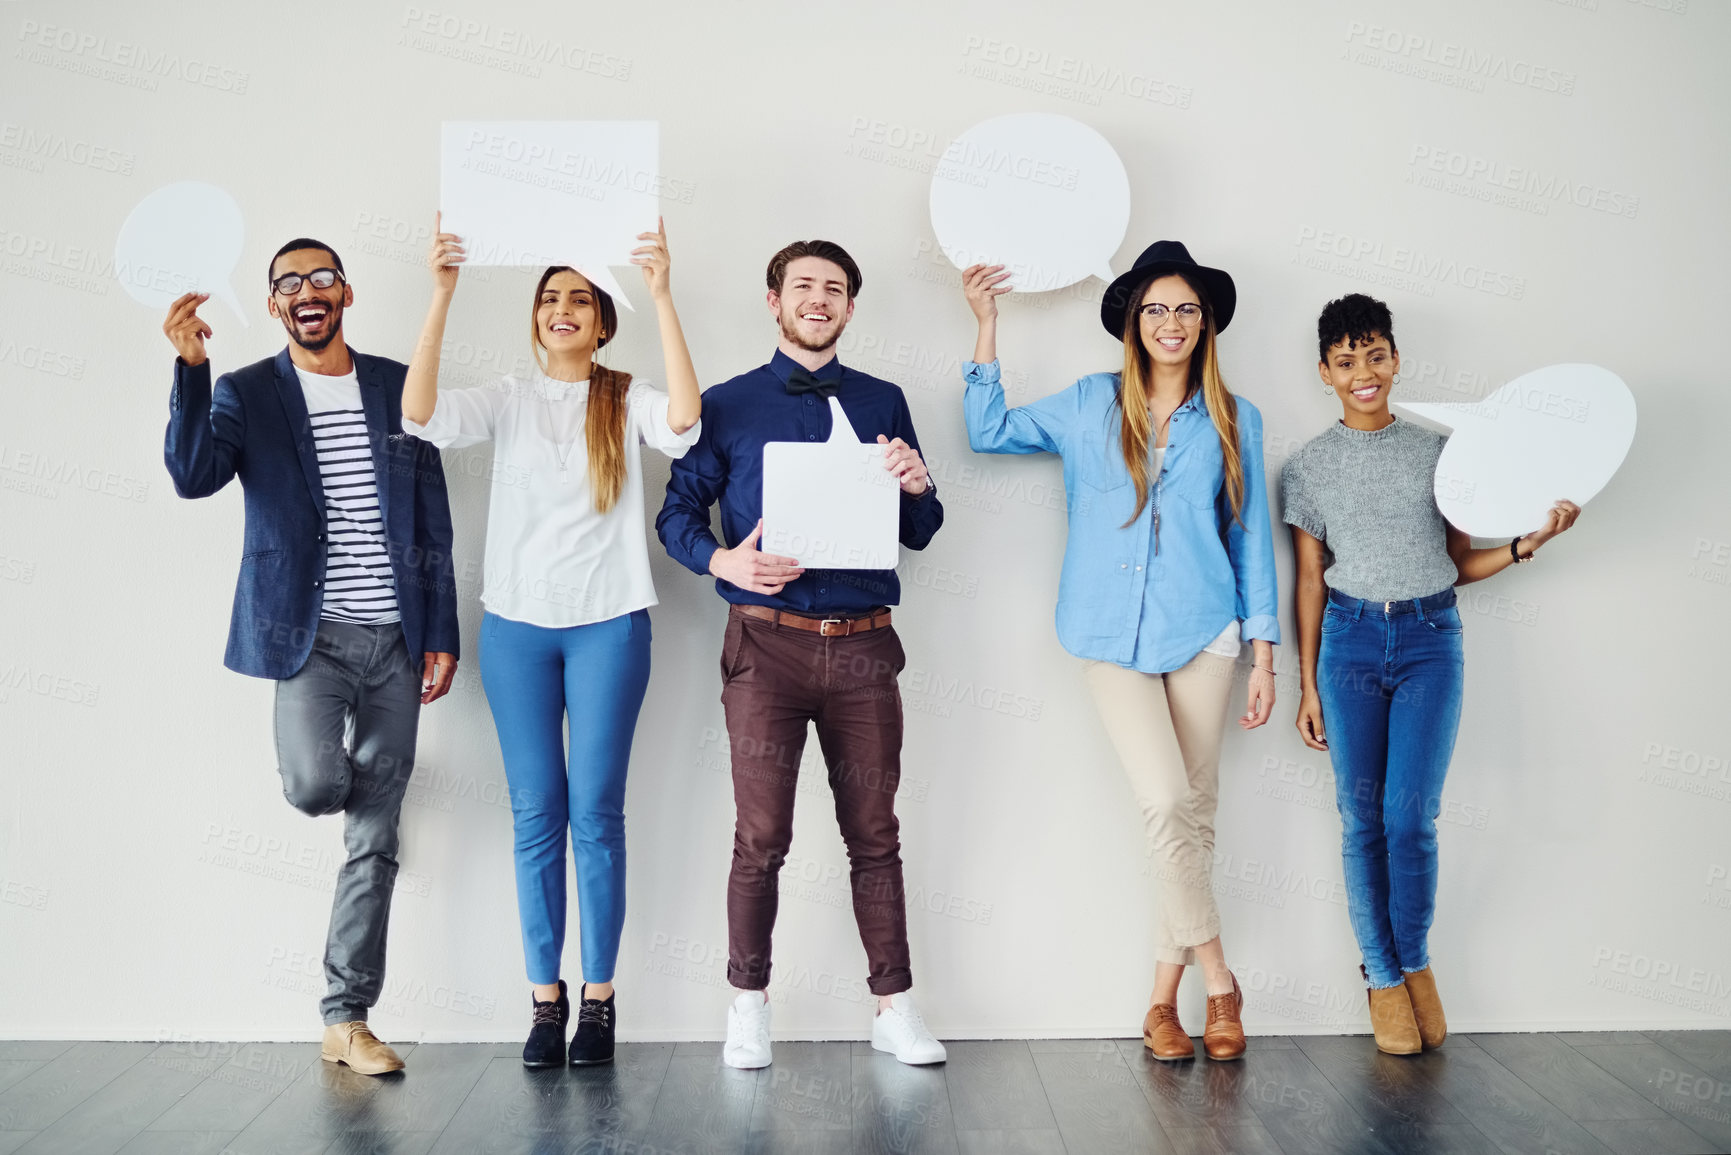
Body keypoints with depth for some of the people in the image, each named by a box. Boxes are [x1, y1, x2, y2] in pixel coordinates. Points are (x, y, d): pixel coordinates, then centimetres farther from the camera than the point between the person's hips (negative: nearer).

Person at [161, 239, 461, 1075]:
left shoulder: (397, 387, 9)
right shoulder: (245, 394, 5)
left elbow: (432, 521, 8)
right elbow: (193, 475, -14)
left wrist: (441, 635, 3)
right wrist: (191, 370, -25)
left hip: (394, 637, 2)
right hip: (308, 632, -2)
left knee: (373, 839, 3)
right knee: (315, 785, -25)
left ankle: (346, 1021, 14)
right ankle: (350, 777, 16)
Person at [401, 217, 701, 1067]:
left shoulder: (627, 400, 4)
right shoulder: (509, 399, 7)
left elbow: (683, 420, -19)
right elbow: (420, 412, -11)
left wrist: (663, 296, -23)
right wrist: (441, 294, -18)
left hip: (608, 625, -1)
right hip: (517, 626, 2)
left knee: (597, 812, 1)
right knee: (537, 814, 5)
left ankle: (598, 998, 11)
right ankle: (544, 997, 14)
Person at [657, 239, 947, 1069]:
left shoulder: (882, 403, 13)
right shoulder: (727, 405, 8)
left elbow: (919, 535, 12)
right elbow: (678, 511, 4)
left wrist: (917, 487, -10)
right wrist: (722, 561, -15)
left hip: (863, 644, 2)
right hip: (767, 642, -2)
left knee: (874, 832, 7)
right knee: (761, 835, -2)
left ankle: (894, 1007, 17)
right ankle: (748, 1002, 15)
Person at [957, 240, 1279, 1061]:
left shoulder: (1236, 422, 8)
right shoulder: (1090, 406, 8)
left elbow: (1252, 537, 10)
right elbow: (989, 432, 10)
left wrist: (1264, 654, 5)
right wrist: (987, 326, 5)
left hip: (1201, 630, 1)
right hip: (1114, 635, -1)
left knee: (1196, 810, 4)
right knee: (1167, 801, -13)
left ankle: (1165, 993, 17)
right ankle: (1216, 977, 4)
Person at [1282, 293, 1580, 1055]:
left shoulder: (1435, 451, 7)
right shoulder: (1311, 466, 6)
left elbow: (1459, 563, 12)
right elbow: (1309, 579, 7)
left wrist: (1528, 542, -6)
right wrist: (1307, 684, 5)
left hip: (1430, 639, 0)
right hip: (1350, 640, 0)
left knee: (1409, 814, -7)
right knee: (1363, 818, 2)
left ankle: (1415, 962, 17)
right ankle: (1382, 976, 17)